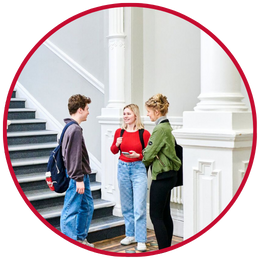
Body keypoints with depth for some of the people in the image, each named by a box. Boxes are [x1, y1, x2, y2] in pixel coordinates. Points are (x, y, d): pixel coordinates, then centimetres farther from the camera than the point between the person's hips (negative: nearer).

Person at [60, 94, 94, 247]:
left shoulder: (71, 128, 14)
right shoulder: (75, 129, -18)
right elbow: (75, 157, -22)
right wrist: (79, 179, -20)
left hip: (82, 176, 11)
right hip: (77, 177, -11)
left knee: (87, 206, 17)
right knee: (71, 210, -2)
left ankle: (81, 238, 28)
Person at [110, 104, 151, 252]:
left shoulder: (144, 133, -9)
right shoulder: (119, 132, 3)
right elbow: (114, 151, 13)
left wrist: (138, 155, -20)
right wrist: (117, 144, -7)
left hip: (139, 169, -4)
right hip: (123, 168, 5)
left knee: (139, 207, -6)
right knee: (126, 206, 13)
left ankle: (141, 240, 2)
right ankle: (131, 235, 27)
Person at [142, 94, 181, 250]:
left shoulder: (161, 128, -17)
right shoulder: (166, 126, 13)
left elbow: (150, 153, -14)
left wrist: (141, 166, 4)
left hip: (162, 176, -10)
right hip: (168, 174, 10)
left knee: (156, 215, -4)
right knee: (165, 214, 14)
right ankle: (167, 248, 22)